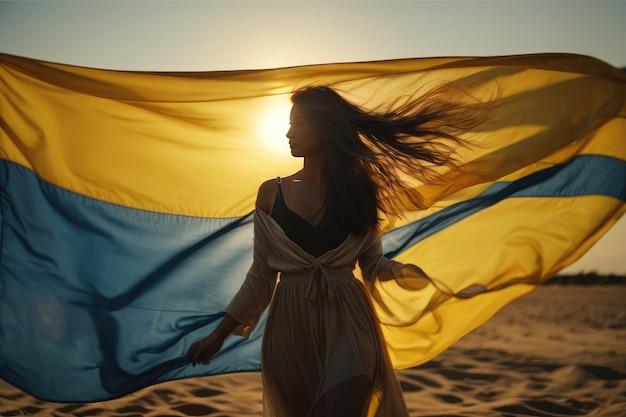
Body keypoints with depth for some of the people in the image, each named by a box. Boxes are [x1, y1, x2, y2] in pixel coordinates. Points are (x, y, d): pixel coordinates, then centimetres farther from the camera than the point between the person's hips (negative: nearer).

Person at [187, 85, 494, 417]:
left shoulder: (356, 190, 2)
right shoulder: (271, 193, 2)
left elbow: (371, 262, 5)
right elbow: (261, 273, 6)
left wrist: (399, 269, -17)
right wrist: (221, 333, 4)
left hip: (347, 321, -1)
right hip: (290, 328, 1)